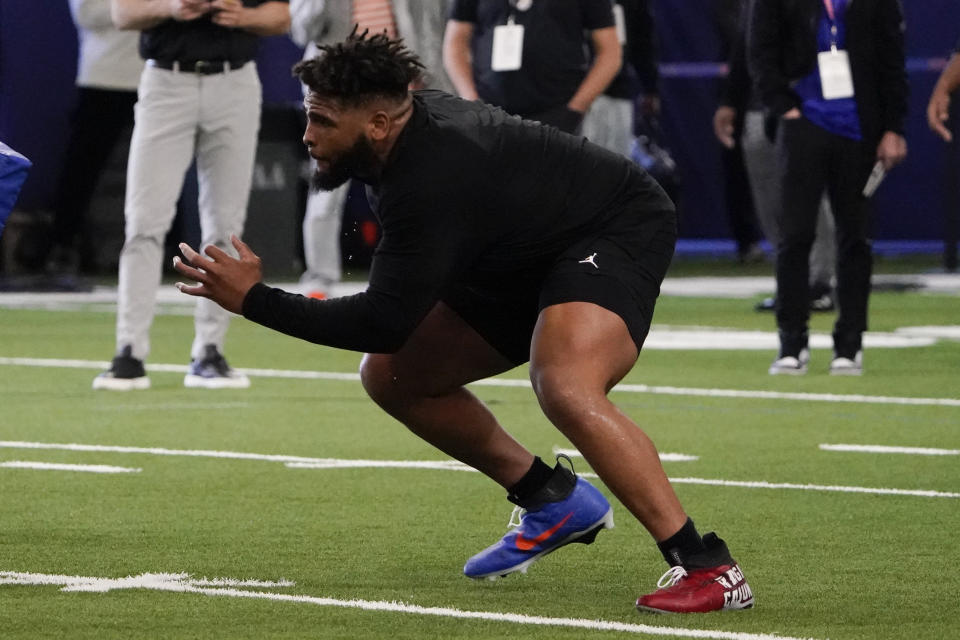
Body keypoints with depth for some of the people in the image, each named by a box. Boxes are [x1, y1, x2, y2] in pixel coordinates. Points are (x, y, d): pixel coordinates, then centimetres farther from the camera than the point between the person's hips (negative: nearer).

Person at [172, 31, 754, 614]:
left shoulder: (434, 181, -33)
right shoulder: (416, 121, -5)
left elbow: (385, 323, -31)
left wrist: (253, 298, -28)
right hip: (526, 257, 11)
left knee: (565, 390, -37)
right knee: (391, 377, 6)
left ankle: (707, 568, -33)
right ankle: (556, 502, 18)